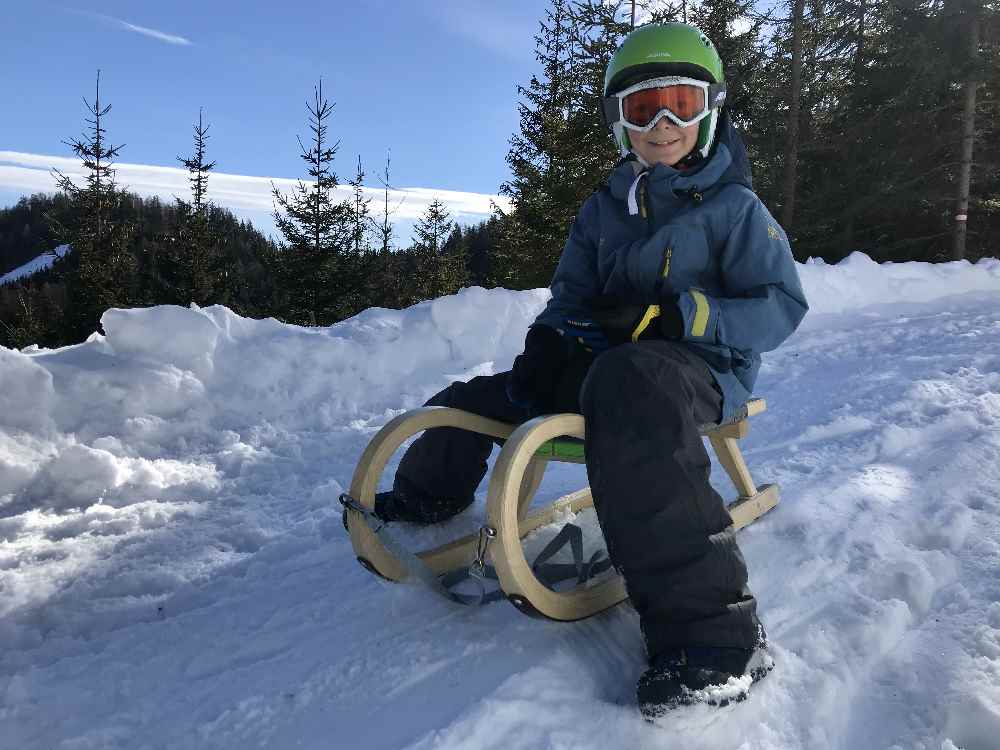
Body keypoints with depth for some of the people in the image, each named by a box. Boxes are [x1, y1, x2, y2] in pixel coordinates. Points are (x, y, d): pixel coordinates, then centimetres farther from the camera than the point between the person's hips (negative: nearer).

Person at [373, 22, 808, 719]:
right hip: (605, 361, 6)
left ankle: (712, 628, -46)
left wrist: (680, 314, -21)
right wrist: (548, 346, -8)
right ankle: (427, 497, 39)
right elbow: (573, 298, 15)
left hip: (703, 366, -6)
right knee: (474, 398, 7)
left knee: (629, 384, -44)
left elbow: (783, 304, -7)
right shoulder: (605, 209, 14)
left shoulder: (733, 206, -1)